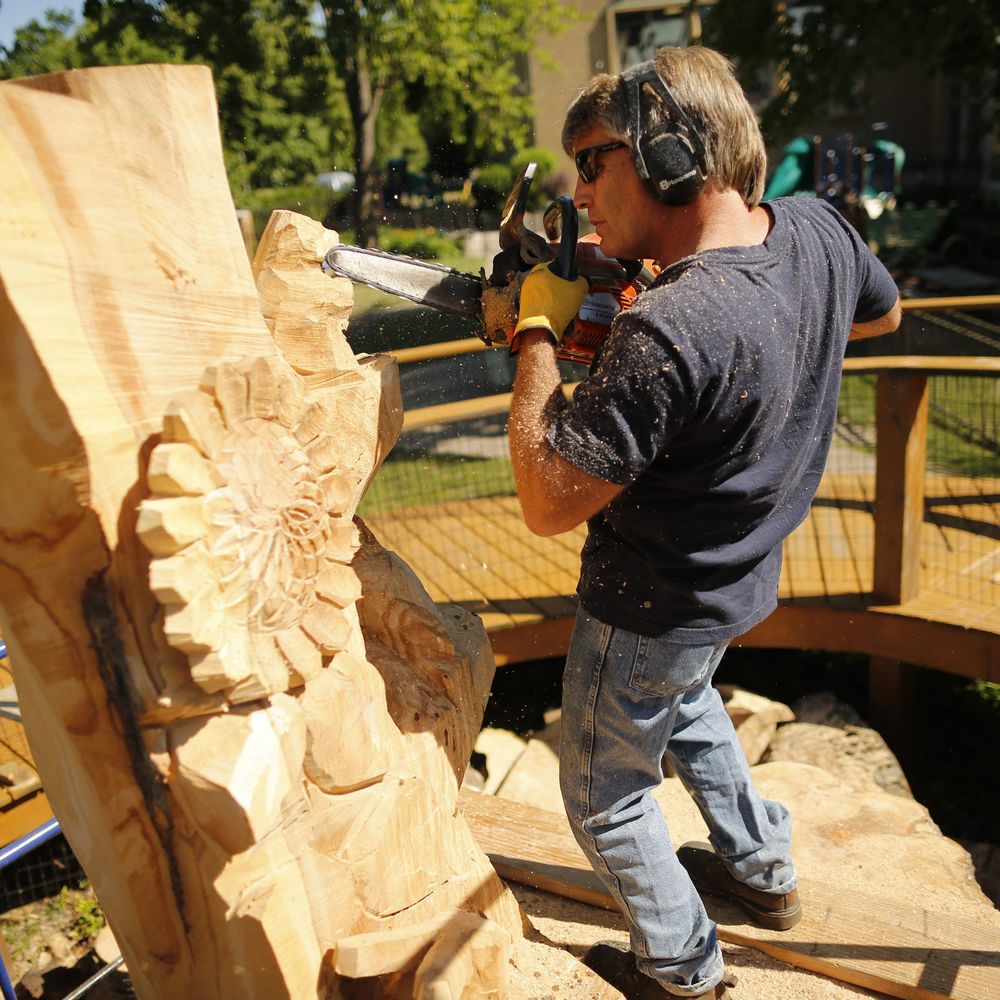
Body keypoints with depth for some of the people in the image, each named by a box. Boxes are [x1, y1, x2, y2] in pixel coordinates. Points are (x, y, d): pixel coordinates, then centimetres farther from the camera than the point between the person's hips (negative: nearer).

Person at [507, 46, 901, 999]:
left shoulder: (666, 333, -37)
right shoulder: (817, 230, -12)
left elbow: (547, 502, -30)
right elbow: (881, 313, 11)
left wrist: (537, 332, -20)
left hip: (655, 607, -8)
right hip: (742, 573, 8)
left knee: (605, 796, 18)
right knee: (684, 700, 37)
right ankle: (763, 869, 53)